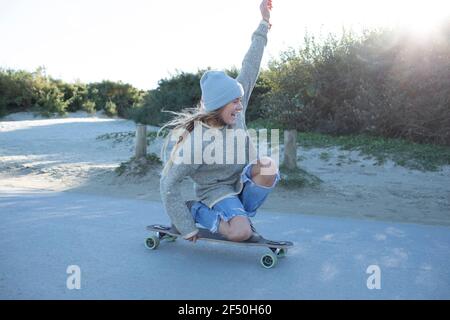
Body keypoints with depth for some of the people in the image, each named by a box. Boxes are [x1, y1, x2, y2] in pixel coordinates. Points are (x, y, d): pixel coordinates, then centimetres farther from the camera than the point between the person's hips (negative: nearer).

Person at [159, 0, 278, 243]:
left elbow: (250, 68, -5)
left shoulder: (235, 111, -12)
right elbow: (168, 184, -22)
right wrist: (186, 228, -18)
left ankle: (241, 214, -4)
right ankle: (196, 210, -2)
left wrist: (264, 22, -2)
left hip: (242, 182, 6)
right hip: (217, 190, -6)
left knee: (268, 165, -25)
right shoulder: (198, 142, -28)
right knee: (241, 233, -30)